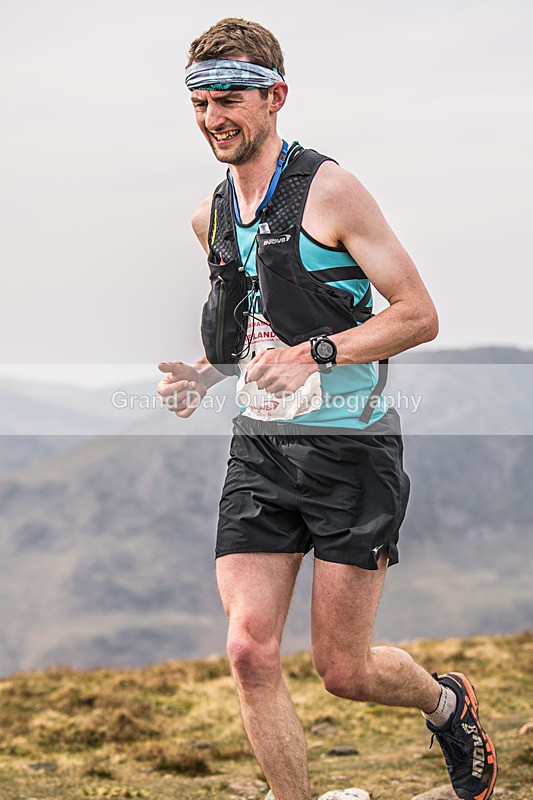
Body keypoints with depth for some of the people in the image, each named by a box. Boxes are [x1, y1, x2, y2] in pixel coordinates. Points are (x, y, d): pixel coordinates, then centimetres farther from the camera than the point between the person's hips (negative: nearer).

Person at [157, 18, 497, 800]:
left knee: (344, 670, 0)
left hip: (350, 449, -5)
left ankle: (449, 704, 33)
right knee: (251, 651, -9)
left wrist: (316, 352, -22)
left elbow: (419, 316, -10)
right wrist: (203, 375, 5)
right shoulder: (211, 216, 11)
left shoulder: (331, 191, -9)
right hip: (260, 448, 5)